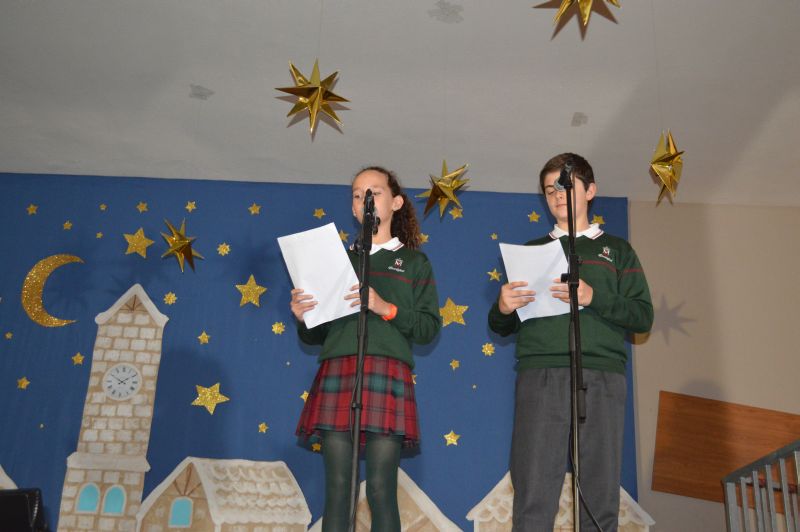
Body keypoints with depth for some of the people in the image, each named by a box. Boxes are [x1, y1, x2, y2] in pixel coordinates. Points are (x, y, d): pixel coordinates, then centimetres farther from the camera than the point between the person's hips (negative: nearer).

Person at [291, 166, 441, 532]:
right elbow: (316, 335, 20)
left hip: (388, 374, -2)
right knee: (336, 489, -1)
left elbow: (429, 328, 3)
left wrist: (385, 308, -11)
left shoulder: (414, 262, 16)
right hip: (336, 373, 2)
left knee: (381, 491, -5)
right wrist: (302, 317, -2)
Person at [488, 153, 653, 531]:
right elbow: (502, 327, 19)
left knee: (600, 496, -1)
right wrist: (503, 308, -4)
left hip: (601, 378, 0)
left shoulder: (616, 250, 19)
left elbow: (643, 316, 6)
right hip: (540, 376, 1)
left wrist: (593, 297, -10)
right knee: (533, 497, -7)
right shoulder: (531, 251, 22)